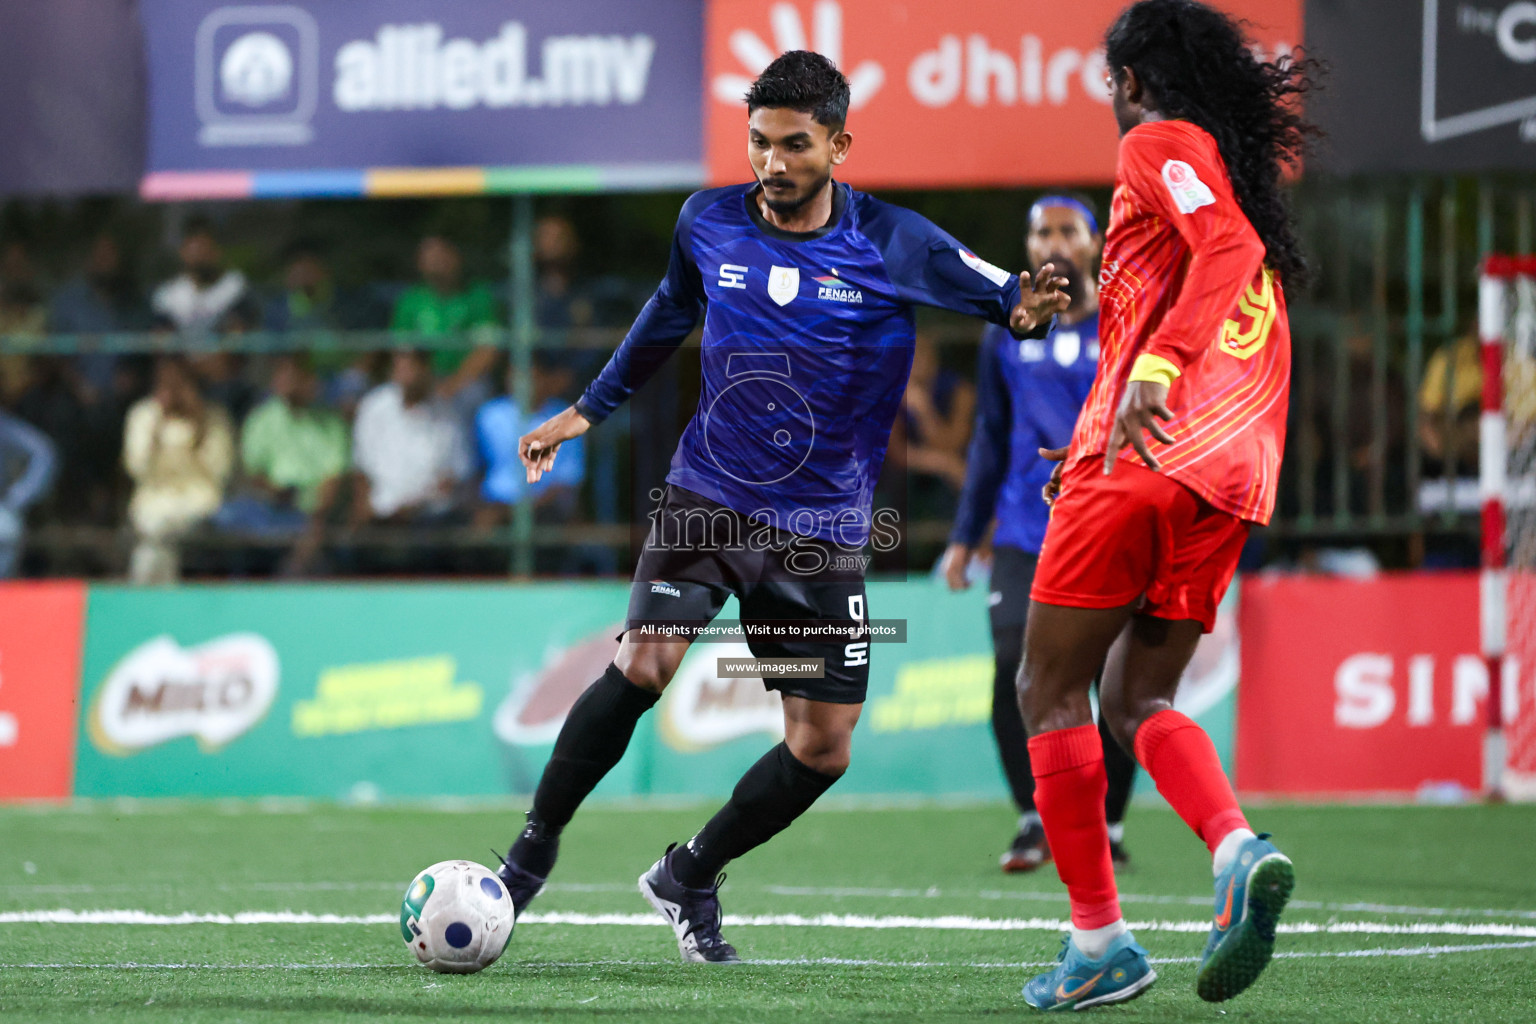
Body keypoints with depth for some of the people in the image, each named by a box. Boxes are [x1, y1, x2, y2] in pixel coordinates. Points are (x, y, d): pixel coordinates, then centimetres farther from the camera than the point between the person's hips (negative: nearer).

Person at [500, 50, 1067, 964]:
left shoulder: (892, 244, -8)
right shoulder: (709, 223, 0)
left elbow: (1006, 296, -9)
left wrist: (1027, 310, -34)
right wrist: (588, 410, 23)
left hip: (822, 531, 0)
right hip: (708, 497, 0)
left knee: (823, 749, -1)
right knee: (644, 664, -23)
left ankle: (692, 877, 23)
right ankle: (536, 848, -5)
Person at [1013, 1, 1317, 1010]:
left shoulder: (1160, 145, 0)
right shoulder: (1245, 167, 24)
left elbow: (1225, 245, -19)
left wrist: (1155, 367, -31)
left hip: (1146, 454, -8)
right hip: (1233, 477, 8)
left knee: (1051, 692, 1)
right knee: (1138, 700, 12)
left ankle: (1099, 941, -4)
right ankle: (1239, 848, -16)